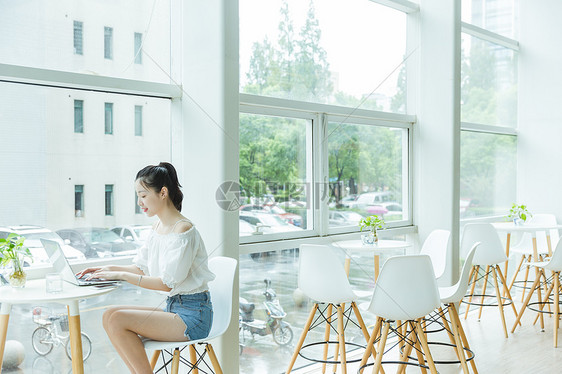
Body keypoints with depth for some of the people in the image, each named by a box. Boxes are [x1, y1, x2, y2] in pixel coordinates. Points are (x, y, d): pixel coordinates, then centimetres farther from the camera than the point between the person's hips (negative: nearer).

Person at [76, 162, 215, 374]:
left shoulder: (183, 230, -17)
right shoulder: (158, 227, 11)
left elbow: (167, 283, -19)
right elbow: (141, 267, 17)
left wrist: (121, 275, -16)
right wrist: (110, 269, 3)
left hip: (193, 315, -9)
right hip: (173, 308, 9)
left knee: (117, 319, -18)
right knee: (110, 316, -4)